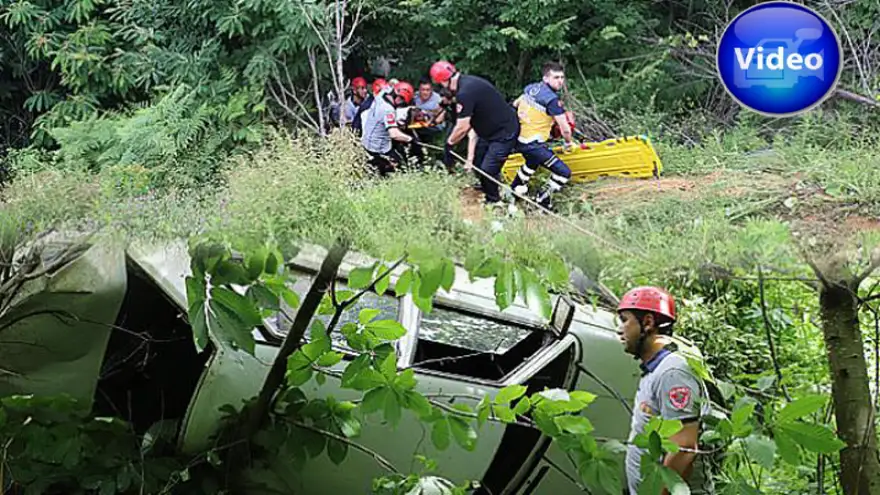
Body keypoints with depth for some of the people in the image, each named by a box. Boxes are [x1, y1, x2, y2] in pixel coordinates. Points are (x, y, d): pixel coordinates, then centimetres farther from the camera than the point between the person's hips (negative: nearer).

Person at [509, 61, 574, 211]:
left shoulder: (531, 88, 6)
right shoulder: (552, 99, -17)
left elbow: (515, 104, 25)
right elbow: (565, 129, -14)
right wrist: (567, 143, 5)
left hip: (518, 138, 9)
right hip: (533, 145, -9)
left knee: (533, 161, 40)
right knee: (564, 173, -6)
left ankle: (516, 189, 50)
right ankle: (541, 200, 6)